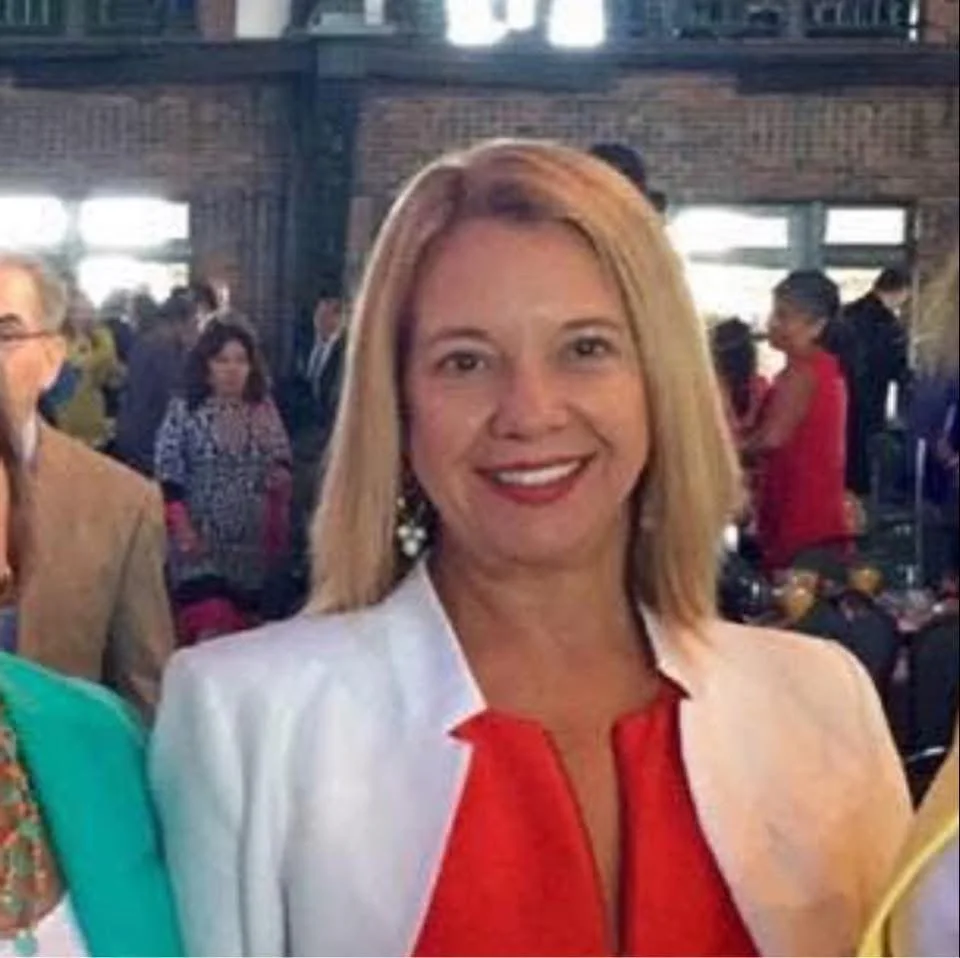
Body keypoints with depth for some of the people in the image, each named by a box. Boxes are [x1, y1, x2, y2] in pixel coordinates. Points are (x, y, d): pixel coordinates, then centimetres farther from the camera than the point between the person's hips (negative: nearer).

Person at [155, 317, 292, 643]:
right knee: (210, 632, -14)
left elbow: (282, 460, 14)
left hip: (253, 542, 4)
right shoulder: (184, 410, -4)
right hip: (202, 540, -4)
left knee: (244, 629, 11)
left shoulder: (265, 409, 7)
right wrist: (182, 529, -14)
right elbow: (168, 476, -6)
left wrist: (281, 477, -9)